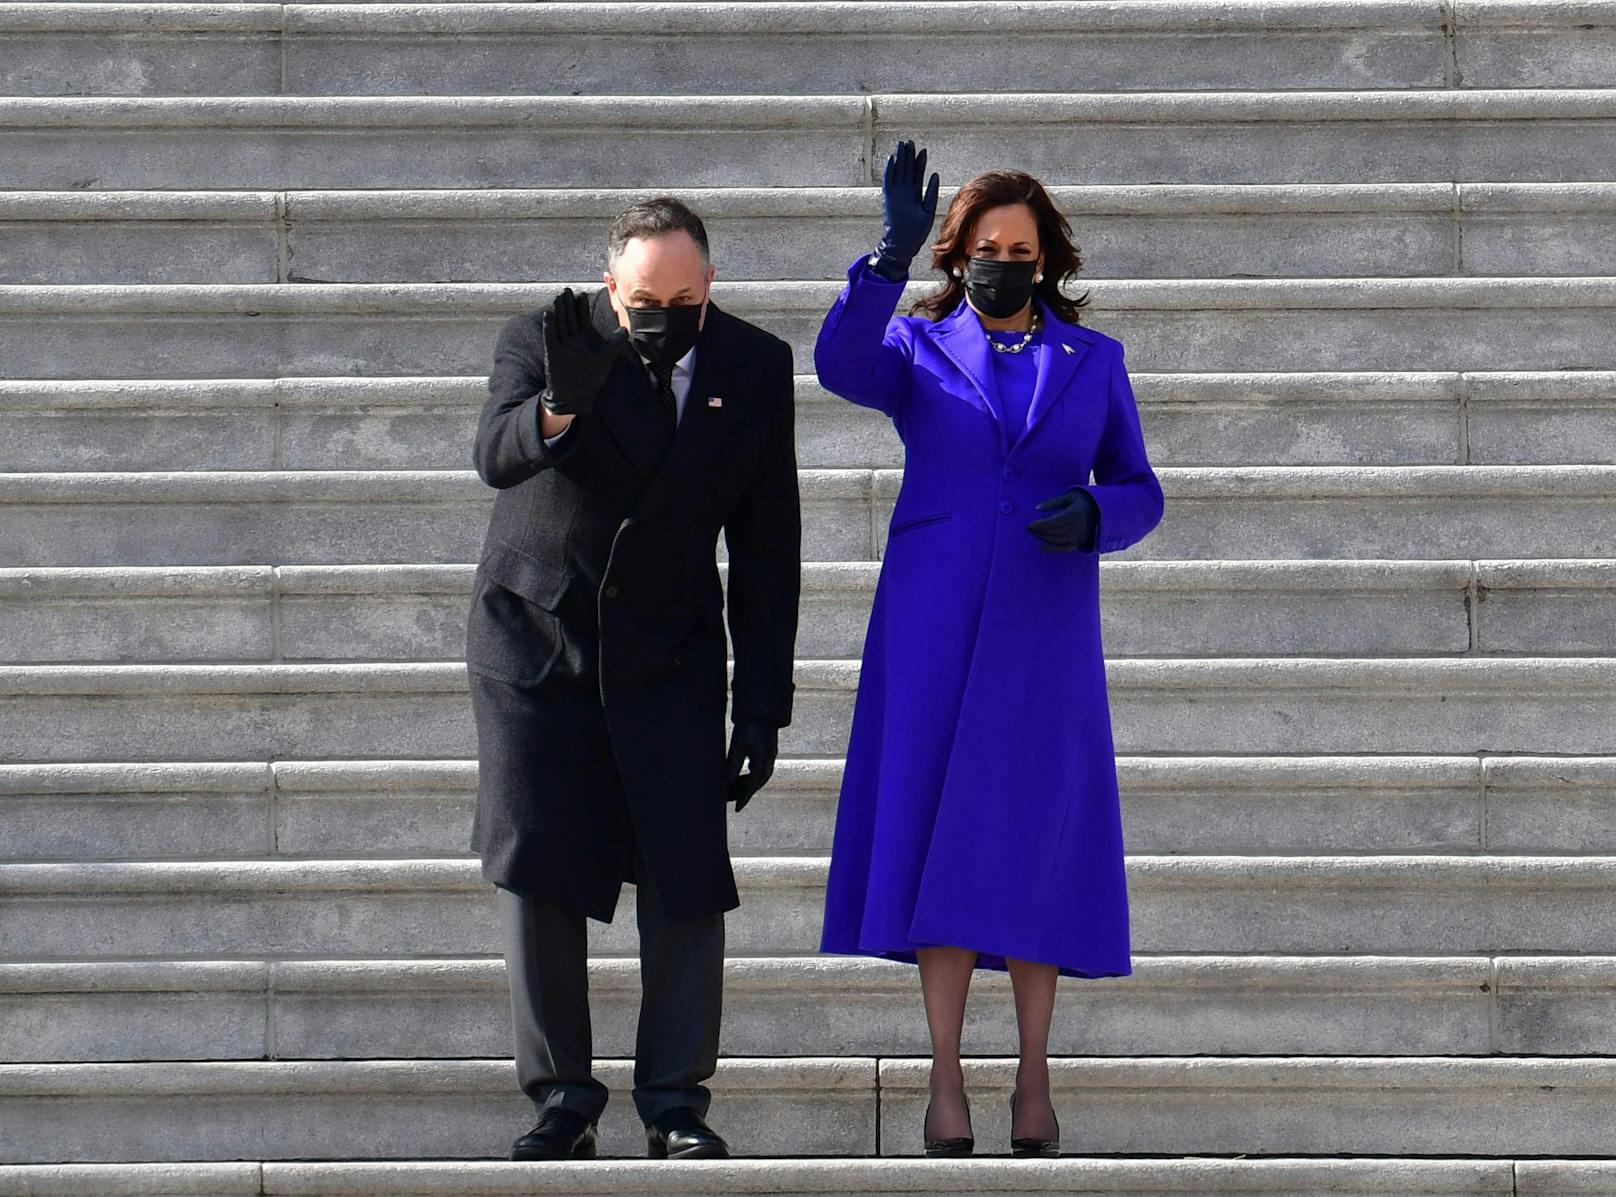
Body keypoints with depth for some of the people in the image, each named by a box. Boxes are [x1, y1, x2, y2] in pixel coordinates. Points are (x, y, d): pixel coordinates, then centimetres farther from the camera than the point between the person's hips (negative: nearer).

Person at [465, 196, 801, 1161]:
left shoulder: (755, 366, -3)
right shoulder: (542, 342, -9)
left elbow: (766, 548, 1)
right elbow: (496, 458, -28)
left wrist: (762, 708, -1)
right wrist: (561, 402, -50)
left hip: (669, 655, 1)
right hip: (536, 640, -1)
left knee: (685, 874, -7)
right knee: (537, 867, -4)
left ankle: (676, 1100, 1)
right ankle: (562, 1099, 4)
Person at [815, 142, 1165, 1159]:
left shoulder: (1094, 361, 9)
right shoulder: (918, 350, 5)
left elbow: (1138, 495, 9)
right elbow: (841, 364, -18)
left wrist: (1091, 518, -14)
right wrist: (895, 252, -29)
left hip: (1043, 625, 1)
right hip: (934, 617, -1)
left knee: (1034, 839, 0)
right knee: (939, 834, -4)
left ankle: (1034, 1081, 7)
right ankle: (947, 1076, 1)